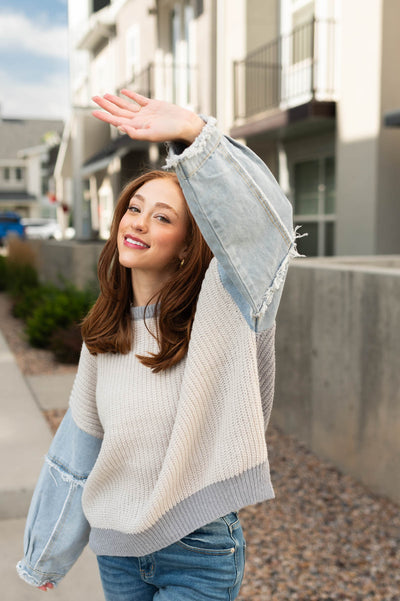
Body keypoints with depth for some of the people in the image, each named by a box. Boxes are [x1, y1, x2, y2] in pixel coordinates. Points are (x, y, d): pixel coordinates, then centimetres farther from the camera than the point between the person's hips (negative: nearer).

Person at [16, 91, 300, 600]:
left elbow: (264, 223, -36)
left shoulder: (220, 311, -16)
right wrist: (47, 555, 17)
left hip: (199, 556, -5)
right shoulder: (104, 332, 0)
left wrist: (193, 133, -43)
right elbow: (82, 441, 9)